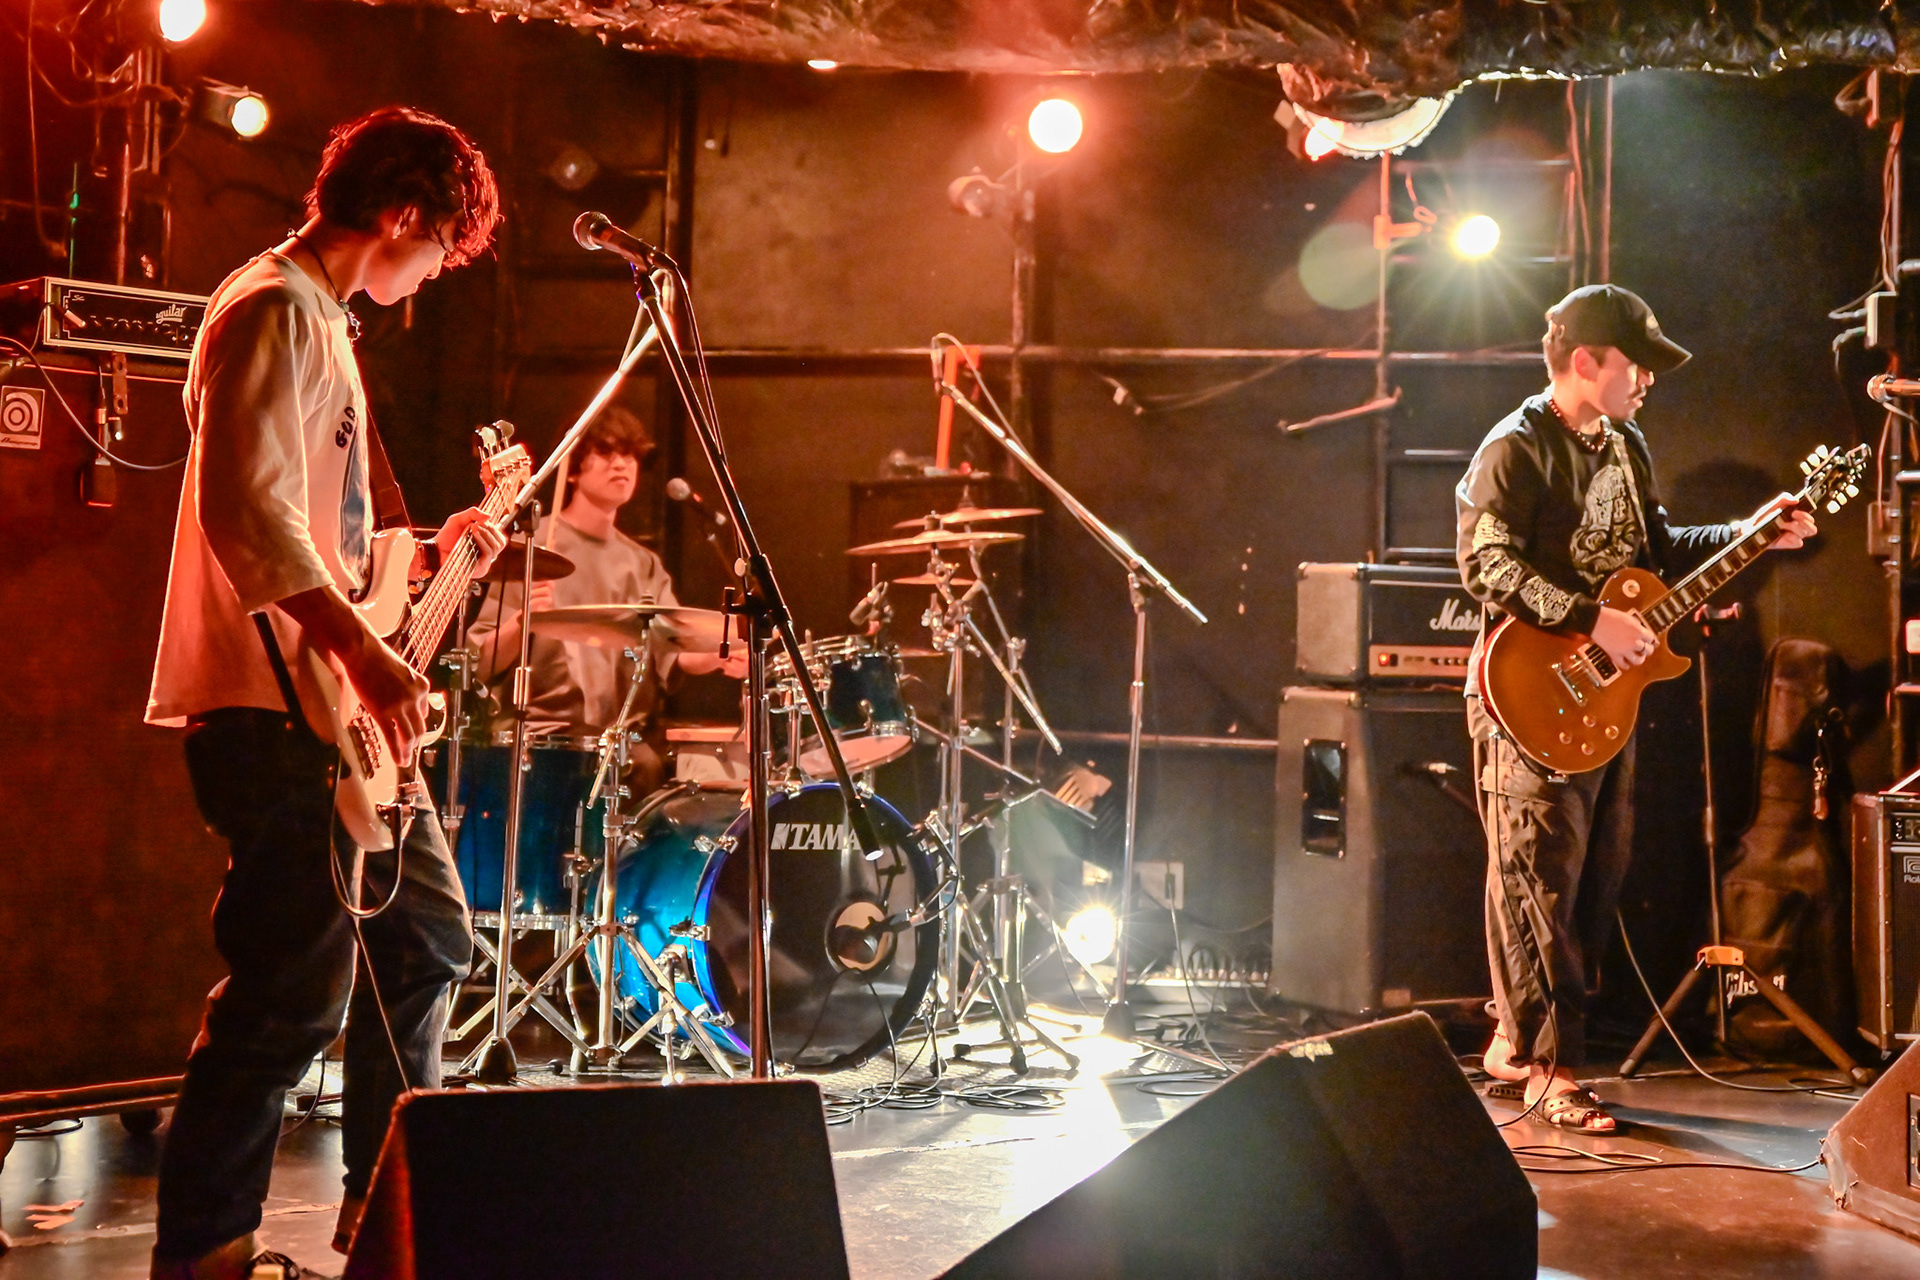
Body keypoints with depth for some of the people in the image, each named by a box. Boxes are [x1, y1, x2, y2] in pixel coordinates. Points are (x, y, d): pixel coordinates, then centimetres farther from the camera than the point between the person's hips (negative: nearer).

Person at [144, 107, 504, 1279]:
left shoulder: (323, 322, 21)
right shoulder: (276, 314, -12)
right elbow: (244, 510, -25)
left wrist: (427, 556, 20)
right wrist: (363, 650, -29)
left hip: (335, 706, 11)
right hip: (274, 705, -11)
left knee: (426, 936, 17)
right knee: (297, 993, -8)